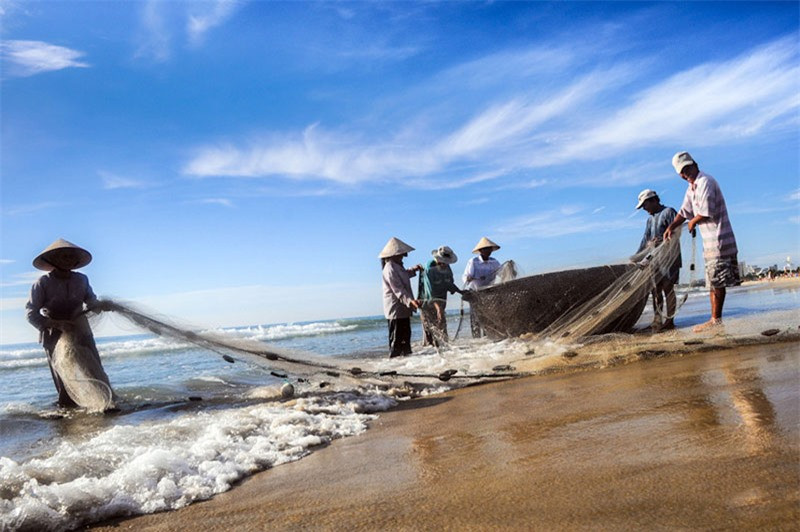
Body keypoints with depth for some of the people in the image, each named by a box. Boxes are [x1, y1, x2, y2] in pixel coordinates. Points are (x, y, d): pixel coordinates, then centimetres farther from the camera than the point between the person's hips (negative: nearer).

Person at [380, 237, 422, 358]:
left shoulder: (396, 266, 13)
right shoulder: (390, 269, -20)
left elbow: (404, 275, 36)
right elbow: (398, 290, -28)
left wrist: (413, 270, 24)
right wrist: (410, 301, -37)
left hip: (403, 308, 11)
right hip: (396, 310, -11)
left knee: (406, 334, 20)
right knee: (397, 338, -6)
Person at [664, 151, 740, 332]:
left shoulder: (706, 182, -16)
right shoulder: (692, 188, 15)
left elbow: (706, 213, -21)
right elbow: (685, 211, 20)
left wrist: (693, 221, -3)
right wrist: (671, 227, 8)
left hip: (718, 238, -10)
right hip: (710, 241, 10)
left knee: (716, 282, -4)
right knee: (713, 282, 12)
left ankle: (716, 319, 2)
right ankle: (715, 319, 17)